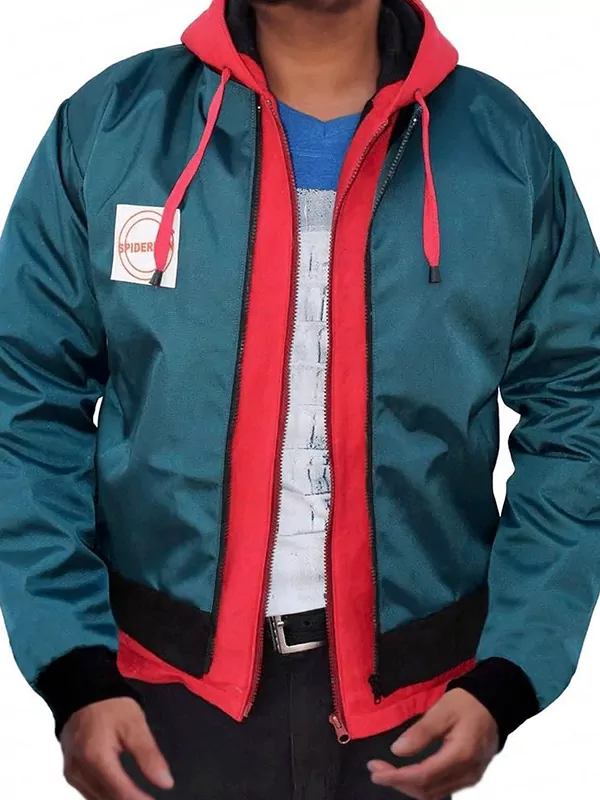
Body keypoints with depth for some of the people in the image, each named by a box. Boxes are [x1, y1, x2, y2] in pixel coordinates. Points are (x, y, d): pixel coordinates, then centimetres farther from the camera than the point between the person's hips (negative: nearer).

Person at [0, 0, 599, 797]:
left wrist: (507, 680, -9)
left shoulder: (507, 147, -5)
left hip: (410, 686, 1)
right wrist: (75, 672, -10)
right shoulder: (105, 125, -5)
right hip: (170, 678, 0)